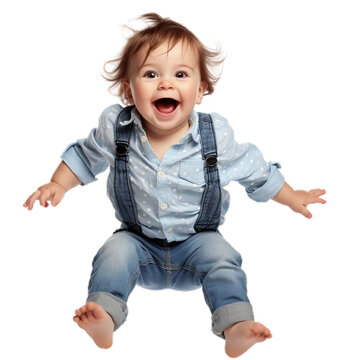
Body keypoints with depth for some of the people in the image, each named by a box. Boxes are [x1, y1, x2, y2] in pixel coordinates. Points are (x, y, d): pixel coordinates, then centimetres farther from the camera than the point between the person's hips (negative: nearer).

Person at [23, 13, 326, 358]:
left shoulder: (216, 135, -14)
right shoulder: (115, 129, -13)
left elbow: (256, 171, 1)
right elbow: (84, 155, 9)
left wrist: (292, 198, 9)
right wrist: (58, 185, -1)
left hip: (197, 239, 0)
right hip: (139, 239, 1)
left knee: (222, 258, -25)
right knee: (115, 252, -25)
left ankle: (236, 327, -28)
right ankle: (104, 316, -29)